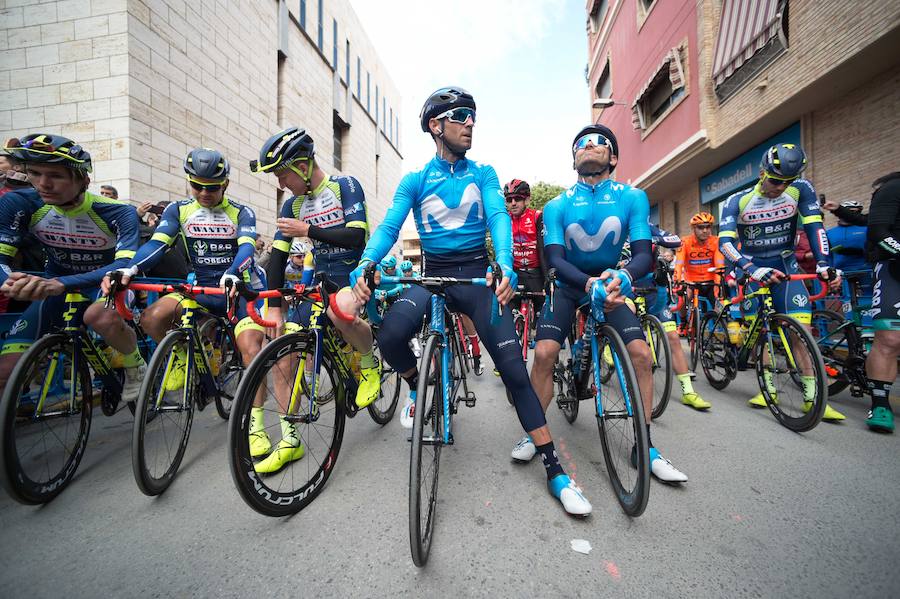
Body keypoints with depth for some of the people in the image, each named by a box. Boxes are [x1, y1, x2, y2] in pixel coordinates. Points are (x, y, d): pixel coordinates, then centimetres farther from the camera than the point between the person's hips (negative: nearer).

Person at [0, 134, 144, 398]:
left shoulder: (118, 213, -23)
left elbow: (125, 264, -34)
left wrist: (61, 283, -49)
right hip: (53, 283, 3)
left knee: (101, 317, -39)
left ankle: (136, 366, -11)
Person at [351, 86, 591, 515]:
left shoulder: (483, 174, 7)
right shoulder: (414, 181, 7)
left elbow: (499, 216, -9)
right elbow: (389, 227, -5)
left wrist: (505, 266, -30)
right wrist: (366, 264, -27)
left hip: (477, 274, 0)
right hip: (431, 274, 1)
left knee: (513, 367, -8)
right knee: (390, 337, -28)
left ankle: (554, 469, 4)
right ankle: (417, 388, 8)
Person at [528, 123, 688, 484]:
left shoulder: (632, 198, -7)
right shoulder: (557, 206, -9)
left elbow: (643, 253, -16)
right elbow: (554, 257, -20)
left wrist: (623, 276, -40)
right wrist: (589, 283, -40)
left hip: (611, 284, 1)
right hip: (568, 286, -1)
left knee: (640, 353, -16)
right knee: (544, 353, -19)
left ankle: (645, 446, 3)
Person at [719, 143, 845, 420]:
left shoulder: (800, 189, -8)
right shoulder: (737, 201, -14)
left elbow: (814, 227, -9)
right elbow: (725, 243, -24)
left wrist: (824, 263, -23)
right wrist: (752, 269, -37)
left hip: (785, 266, 1)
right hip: (752, 268, -1)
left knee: (801, 327, -10)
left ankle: (812, 396, -2)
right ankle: (768, 387, 12)